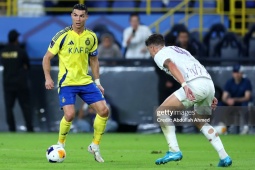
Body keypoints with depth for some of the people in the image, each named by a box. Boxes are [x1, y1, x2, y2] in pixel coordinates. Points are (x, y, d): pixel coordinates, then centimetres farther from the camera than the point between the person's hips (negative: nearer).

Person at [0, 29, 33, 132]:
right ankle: (30, 128, 0)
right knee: (25, 106, 3)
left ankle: (12, 129, -2)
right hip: (21, 84, -2)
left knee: (9, 106, 5)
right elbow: (27, 65, 3)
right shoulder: (20, 51, -8)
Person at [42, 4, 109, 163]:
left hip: (86, 81, 5)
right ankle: (60, 145, 6)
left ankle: (95, 146, 9)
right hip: (67, 82, -5)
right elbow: (47, 57, -2)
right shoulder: (63, 36, -8)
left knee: (104, 110, -7)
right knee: (70, 114, -21)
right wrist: (48, 78, -12)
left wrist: (97, 82, 13)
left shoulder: (91, 37, 4)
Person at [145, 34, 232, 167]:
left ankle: (174, 151, -7)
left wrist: (184, 85, -26)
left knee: (161, 111, 0)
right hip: (209, 84, 8)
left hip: (195, 85, -8)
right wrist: (210, 97, 30)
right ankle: (224, 158, 20)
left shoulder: (159, 54, 12)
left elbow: (171, 65, -11)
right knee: (200, 122, 28)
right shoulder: (179, 50, 37)